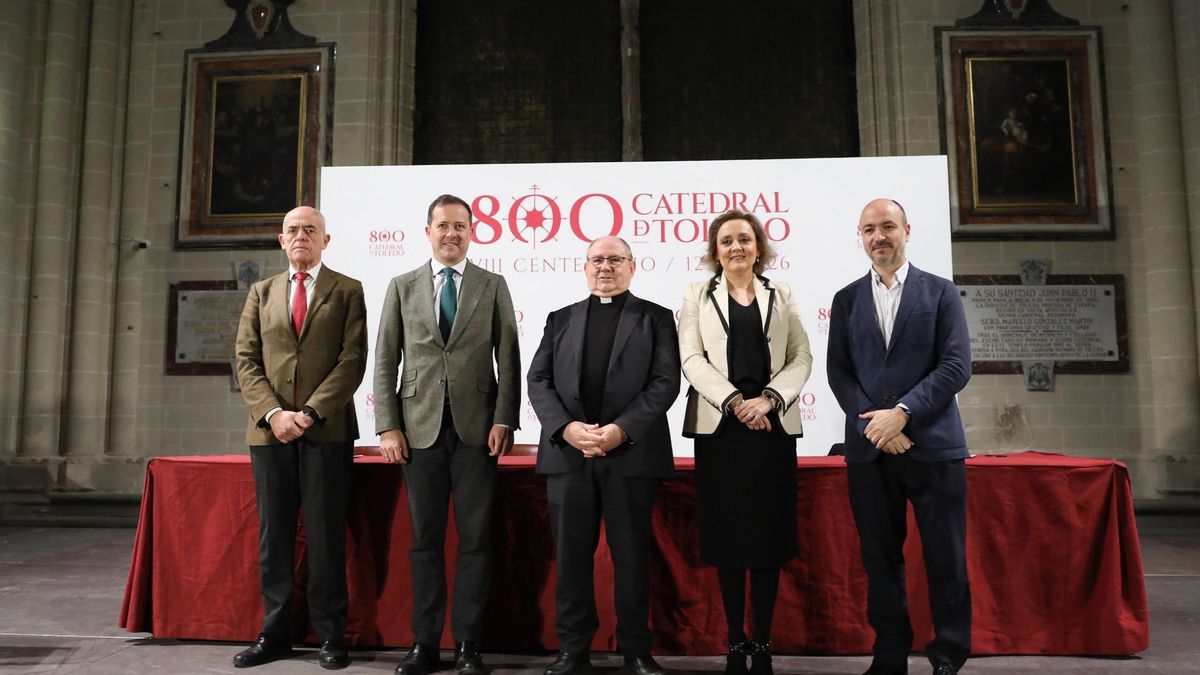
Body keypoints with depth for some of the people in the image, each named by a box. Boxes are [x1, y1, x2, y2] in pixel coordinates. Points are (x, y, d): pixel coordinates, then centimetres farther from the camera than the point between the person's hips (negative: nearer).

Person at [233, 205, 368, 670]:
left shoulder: (347, 291, 6)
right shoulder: (261, 292, 15)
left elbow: (353, 360, -4)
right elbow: (246, 360, 7)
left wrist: (311, 412, -13)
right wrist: (273, 413, -8)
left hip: (328, 431, -3)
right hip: (269, 431, 3)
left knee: (326, 536, 1)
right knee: (273, 536, 7)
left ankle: (330, 636, 10)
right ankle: (275, 633, 18)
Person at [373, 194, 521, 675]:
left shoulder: (493, 286, 7)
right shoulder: (402, 286, 9)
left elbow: (508, 360, 3)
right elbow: (386, 361, 6)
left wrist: (504, 421, -7)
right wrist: (387, 427, -2)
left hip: (477, 428, -1)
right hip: (420, 429, 1)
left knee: (475, 539, 2)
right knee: (425, 539, 7)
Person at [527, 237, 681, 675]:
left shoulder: (656, 318, 9)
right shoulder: (561, 319, 16)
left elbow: (665, 382, -3)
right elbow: (538, 381, 7)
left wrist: (621, 429, -14)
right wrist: (566, 428, -10)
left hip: (631, 453, -2)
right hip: (567, 454, 2)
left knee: (632, 556, 5)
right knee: (571, 555, 7)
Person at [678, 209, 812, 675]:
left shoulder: (782, 295, 13)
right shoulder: (697, 296, 9)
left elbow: (801, 359, 5)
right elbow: (692, 359, -1)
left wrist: (767, 399, -11)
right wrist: (736, 402, -13)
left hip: (774, 426, 1)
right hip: (719, 426, -1)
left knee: (769, 535, 2)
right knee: (727, 535, 1)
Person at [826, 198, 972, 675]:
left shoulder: (941, 292, 5)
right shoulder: (846, 299, 12)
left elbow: (957, 365, -4)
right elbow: (838, 372, 5)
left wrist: (902, 412, -14)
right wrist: (875, 425, -9)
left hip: (933, 444, -2)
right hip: (868, 449, 2)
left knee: (946, 559, 3)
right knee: (880, 560, 8)